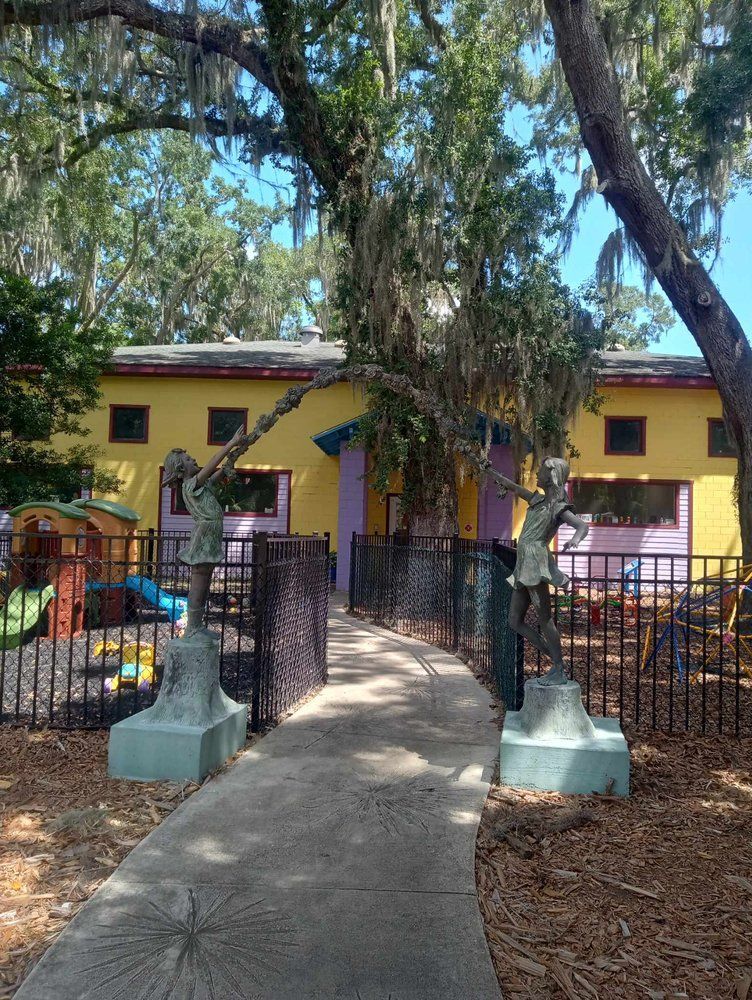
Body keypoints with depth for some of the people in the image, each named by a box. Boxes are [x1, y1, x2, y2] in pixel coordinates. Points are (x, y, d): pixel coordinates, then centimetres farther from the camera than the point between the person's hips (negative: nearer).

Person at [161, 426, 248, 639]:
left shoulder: (203, 484, 16)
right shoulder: (189, 485, -9)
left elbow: (223, 471, 18)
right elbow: (212, 465, -17)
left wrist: (234, 454, 3)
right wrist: (231, 443, -15)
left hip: (210, 540, 9)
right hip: (202, 538, -9)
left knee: (203, 586, 11)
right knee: (198, 586, -5)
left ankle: (197, 627, 17)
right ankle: (191, 629, 0)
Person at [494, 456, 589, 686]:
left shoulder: (559, 507, -4)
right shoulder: (539, 500, 20)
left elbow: (583, 525, -20)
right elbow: (515, 488, 32)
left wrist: (575, 539, -40)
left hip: (535, 563, -9)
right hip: (524, 566, 9)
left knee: (544, 618, -9)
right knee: (515, 621, 6)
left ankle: (560, 671, -3)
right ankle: (556, 661, 9)